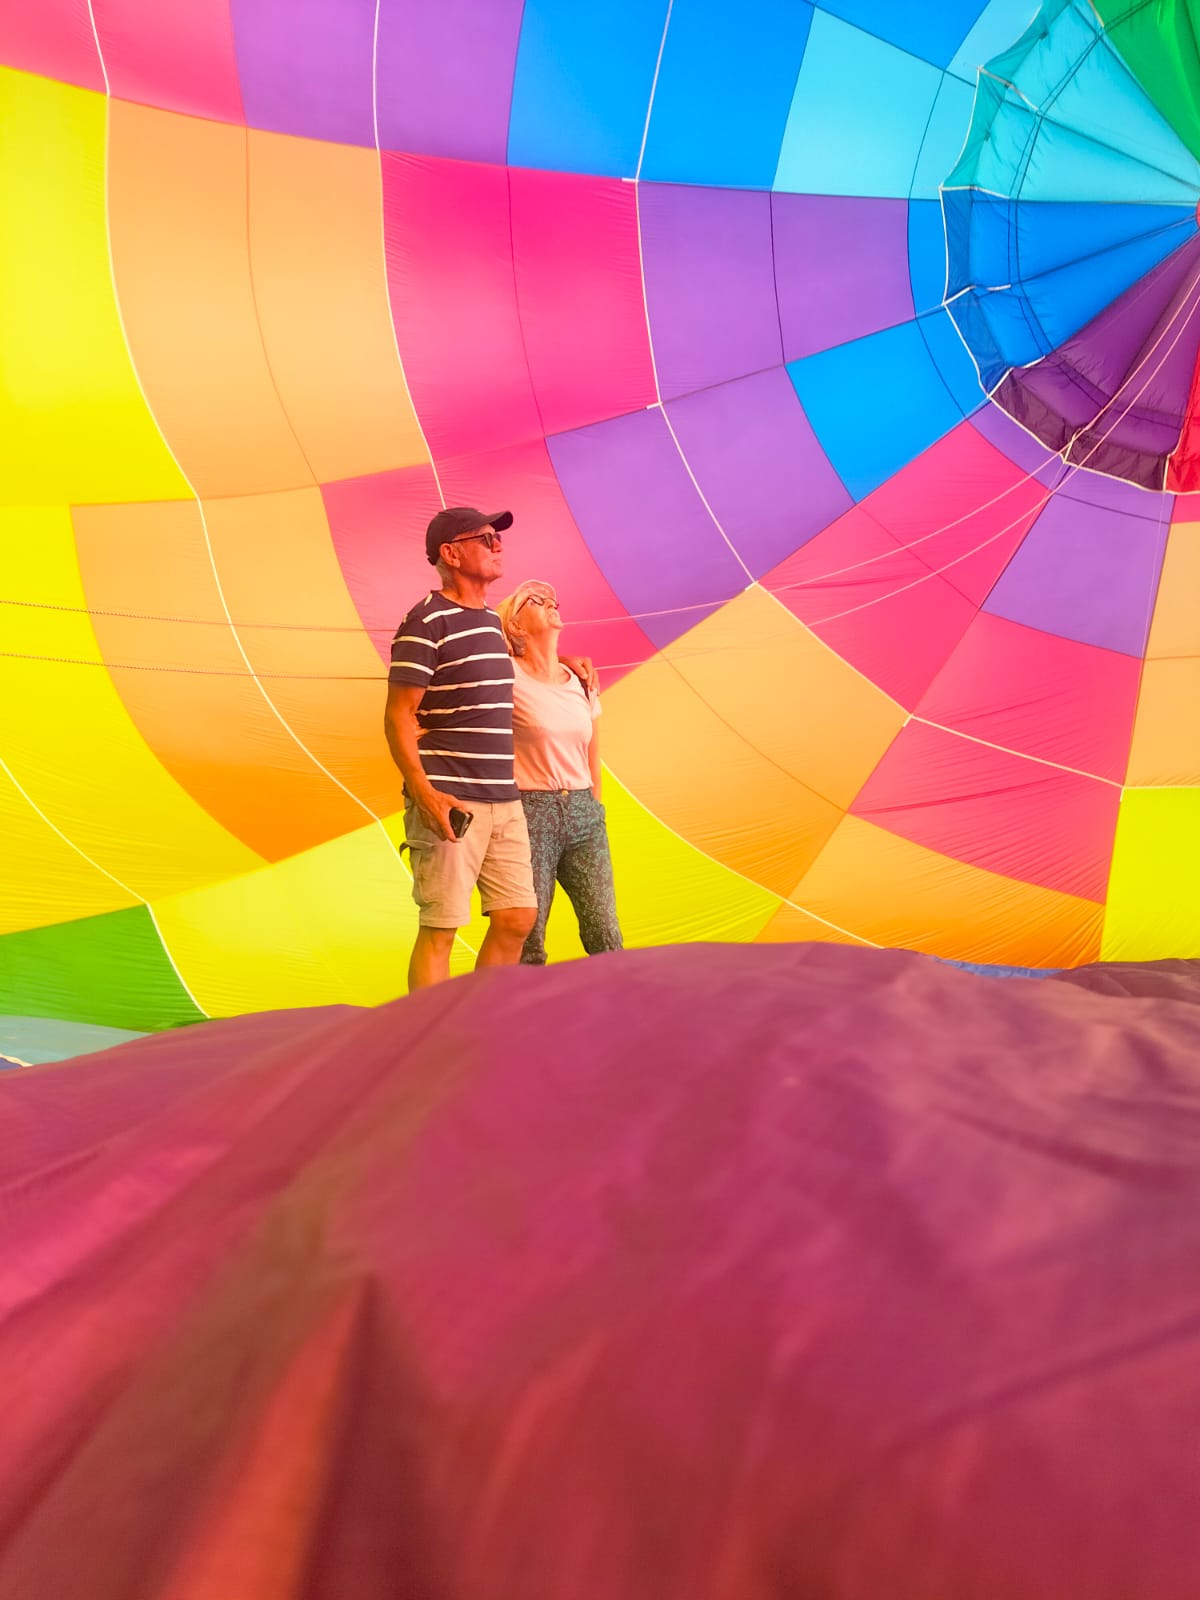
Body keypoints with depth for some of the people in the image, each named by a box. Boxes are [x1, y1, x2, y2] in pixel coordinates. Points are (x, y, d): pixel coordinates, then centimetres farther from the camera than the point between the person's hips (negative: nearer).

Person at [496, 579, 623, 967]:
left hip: (584, 813, 5)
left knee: (605, 934, -1)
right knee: (528, 940, -3)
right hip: (531, 814, -5)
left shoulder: (581, 682, 13)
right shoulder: (510, 678, -4)